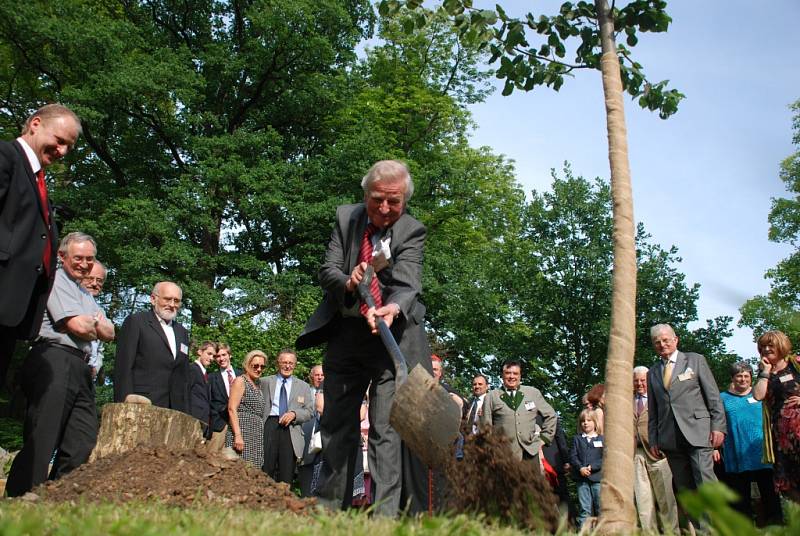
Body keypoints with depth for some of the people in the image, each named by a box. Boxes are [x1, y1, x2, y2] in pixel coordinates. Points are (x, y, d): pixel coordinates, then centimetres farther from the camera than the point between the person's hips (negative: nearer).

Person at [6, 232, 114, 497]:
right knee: (41, 442, -11)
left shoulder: (86, 295, 29)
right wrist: (97, 327, 11)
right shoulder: (57, 280, 1)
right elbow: (77, 325, -10)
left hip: (80, 369, 9)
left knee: (83, 445, 2)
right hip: (55, 363, -9)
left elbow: (110, 333, 20)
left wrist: (93, 322, 1)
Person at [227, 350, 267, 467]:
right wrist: (238, 435, -19)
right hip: (242, 433, -7)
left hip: (256, 436, 7)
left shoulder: (258, 384, 20)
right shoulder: (240, 381, -2)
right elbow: (232, 409, -11)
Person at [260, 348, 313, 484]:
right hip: (270, 426, -1)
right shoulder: (266, 382, 14)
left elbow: (310, 412, 11)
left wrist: (294, 414, -8)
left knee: (287, 475, -1)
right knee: (266, 470, -5)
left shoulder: (303, 386, 17)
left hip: (291, 430, 1)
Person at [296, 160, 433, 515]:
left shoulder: (412, 232, -8)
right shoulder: (346, 218, 3)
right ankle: (329, 506, 22)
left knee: (387, 428, -11)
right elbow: (327, 270, -1)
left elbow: (407, 283, -21)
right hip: (345, 333, 4)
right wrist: (348, 282, -24)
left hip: (392, 334, -4)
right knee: (336, 422, 10)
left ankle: (387, 513, -10)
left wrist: (393, 308, -44)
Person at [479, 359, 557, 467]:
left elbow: (550, 415, 19)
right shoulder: (491, 396, 7)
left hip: (530, 452, 2)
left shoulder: (533, 393, 12)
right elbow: (485, 426, 7)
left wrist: (544, 438, 11)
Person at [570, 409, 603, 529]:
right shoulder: (577, 439, 10)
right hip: (581, 478, 1)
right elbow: (572, 456, 3)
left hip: (597, 477, -1)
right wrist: (580, 468, -12)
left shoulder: (602, 439, 5)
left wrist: (592, 467, -14)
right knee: (584, 509, 3)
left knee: (600, 507, 2)